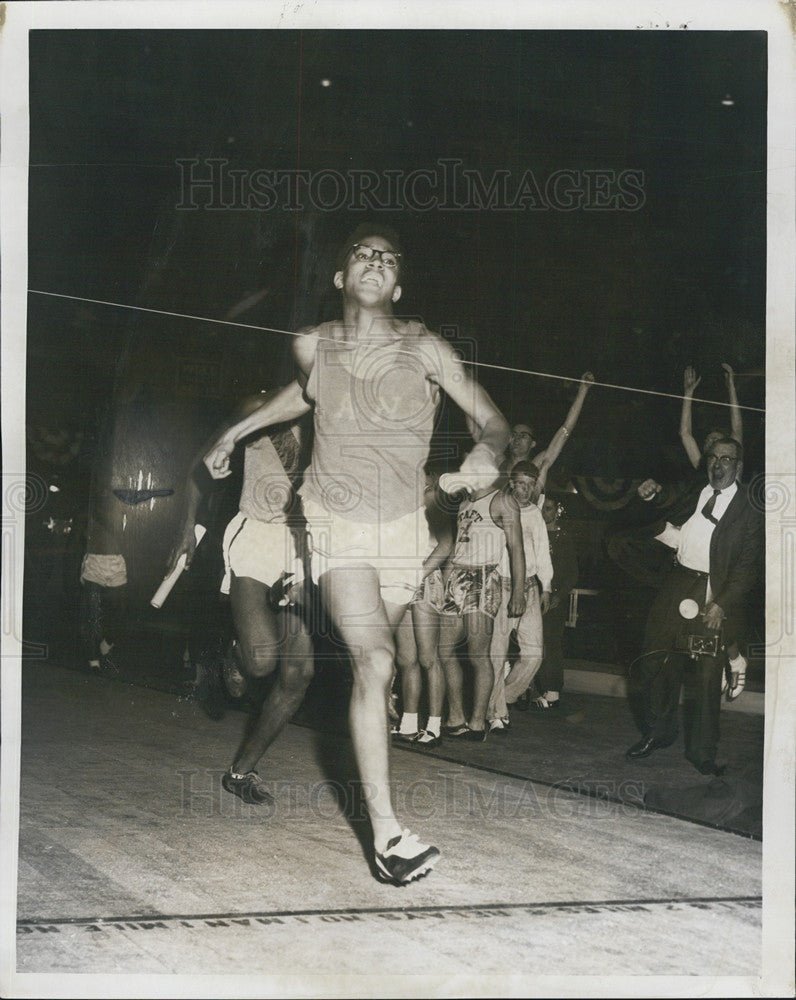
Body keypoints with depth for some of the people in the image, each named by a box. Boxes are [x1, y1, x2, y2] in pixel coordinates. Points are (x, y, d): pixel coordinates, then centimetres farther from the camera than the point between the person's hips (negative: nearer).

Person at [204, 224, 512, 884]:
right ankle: (386, 833, -20)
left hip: (404, 530, 2)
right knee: (374, 663, -19)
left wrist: (487, 451, -25)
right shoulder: (313, 346, -1)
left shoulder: (424, 349, -6)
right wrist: (236, 433, 25)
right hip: (338, 527, -2)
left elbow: (493, 420, -2)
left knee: (375, 667, 11)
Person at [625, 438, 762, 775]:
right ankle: (658, 733, 25)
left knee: (707, 674, -2)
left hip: (716, 595, -4)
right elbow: (661, 528, 24)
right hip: (676, 589, 4)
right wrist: (650, 500, 6)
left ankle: (702, 750, 12)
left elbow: (748, 565, -6)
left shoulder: (749, 509, -2)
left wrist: (721, 604, -15)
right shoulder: (693, 495, 12)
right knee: (656, 661, 7)